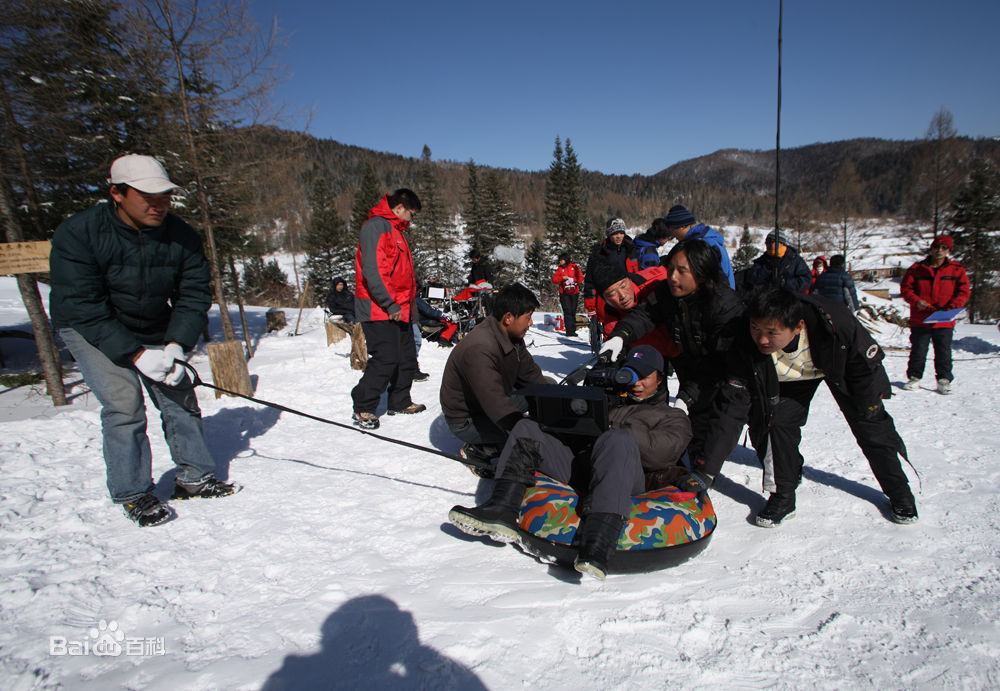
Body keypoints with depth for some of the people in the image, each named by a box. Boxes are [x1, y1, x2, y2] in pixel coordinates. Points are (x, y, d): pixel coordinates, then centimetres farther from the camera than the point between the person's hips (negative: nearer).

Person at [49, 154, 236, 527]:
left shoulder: (182, 237, -12)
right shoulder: (77, 234, -21)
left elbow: (194, 295, -9)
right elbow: (82, 307, -23)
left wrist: (177, 346, -22)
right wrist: (136, 355, -28)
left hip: (155, 331, 4)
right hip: (91, 330, -3)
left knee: (179, 397, -2)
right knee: (124, 402, -16)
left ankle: (194, 476, 15)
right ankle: (133, 493, 1)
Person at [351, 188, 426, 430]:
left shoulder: (398, 231, 22)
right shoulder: (375, 226, -10)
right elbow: (371, 270, -20)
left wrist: (409, 305, 18)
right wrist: (390, 304, -21)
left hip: (400, 309, 10)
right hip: (380, 310, -10)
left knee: (408, 357, 12)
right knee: (386, 358, -12)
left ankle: (400, 402, 27)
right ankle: (363, 408, 2)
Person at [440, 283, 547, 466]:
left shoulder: (513, 336, -4)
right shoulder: (479, 349, -33)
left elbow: (531, 374, 7)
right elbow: (497, 406, -37)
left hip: (492, 404, 10)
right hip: (465, 421, -9)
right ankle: (478, 451, -4)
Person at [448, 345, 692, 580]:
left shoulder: (673, 417, 25)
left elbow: (659, 453, 1)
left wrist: (610, 429, -4)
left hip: (626, 480, -5)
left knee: (619, 439, -37)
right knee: (525, 429, -9)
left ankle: (596, 546, -51)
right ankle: (501, 512, -27)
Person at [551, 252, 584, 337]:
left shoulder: (574, 267, 5)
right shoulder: (559, 268, 8)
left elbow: (580, 278, 2)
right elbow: (554, 279, 0)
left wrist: (572, 279, -12)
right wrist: (563, 278, -15)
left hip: (574, 293, 0)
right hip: (564, 294, 0)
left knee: (573, 312, 4)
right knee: (567, 312, -8)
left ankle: (573, 330, 11)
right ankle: (569, 331, -8)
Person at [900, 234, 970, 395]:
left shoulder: (957, 270, 4)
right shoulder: (917, 269, 2)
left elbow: (963, 292, 5)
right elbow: (905, 288, 3)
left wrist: (953, 306, -12)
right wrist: (916, 301, -12)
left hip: (945, 321, 1)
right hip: (920, 320, 0)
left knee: (944, 353, 7)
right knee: (918, 351, 6)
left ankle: (944, 380, 18)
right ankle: (914, 378, 19)